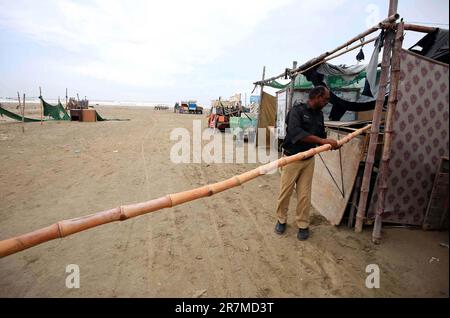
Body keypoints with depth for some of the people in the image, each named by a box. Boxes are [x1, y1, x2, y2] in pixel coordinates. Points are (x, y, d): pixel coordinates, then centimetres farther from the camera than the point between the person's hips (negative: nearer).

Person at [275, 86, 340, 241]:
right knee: (285, 191, 6)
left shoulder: (319, 114, 7)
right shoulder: (297, 110, -14)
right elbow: (295, 132, -30)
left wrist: (330, 144, -8)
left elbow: (321, 135, 14)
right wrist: (322, 140, -33)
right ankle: (281, 220, 26)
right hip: (291, 158, -5)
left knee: (305, 194, 7)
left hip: (308, 160, 5)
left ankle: (303, 225, 22)